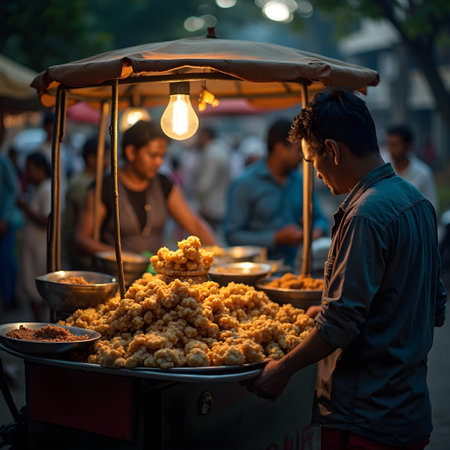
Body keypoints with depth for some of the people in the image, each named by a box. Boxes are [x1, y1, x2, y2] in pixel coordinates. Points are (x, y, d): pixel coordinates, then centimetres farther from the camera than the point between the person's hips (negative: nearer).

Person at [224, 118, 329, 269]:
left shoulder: (300, 182, 14)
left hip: (293, 268, 5)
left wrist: (317, 231, 1)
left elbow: (319, 218, 26)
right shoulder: (244, 184, -5)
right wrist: (277, 238, -14)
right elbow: (232, 235, -9)